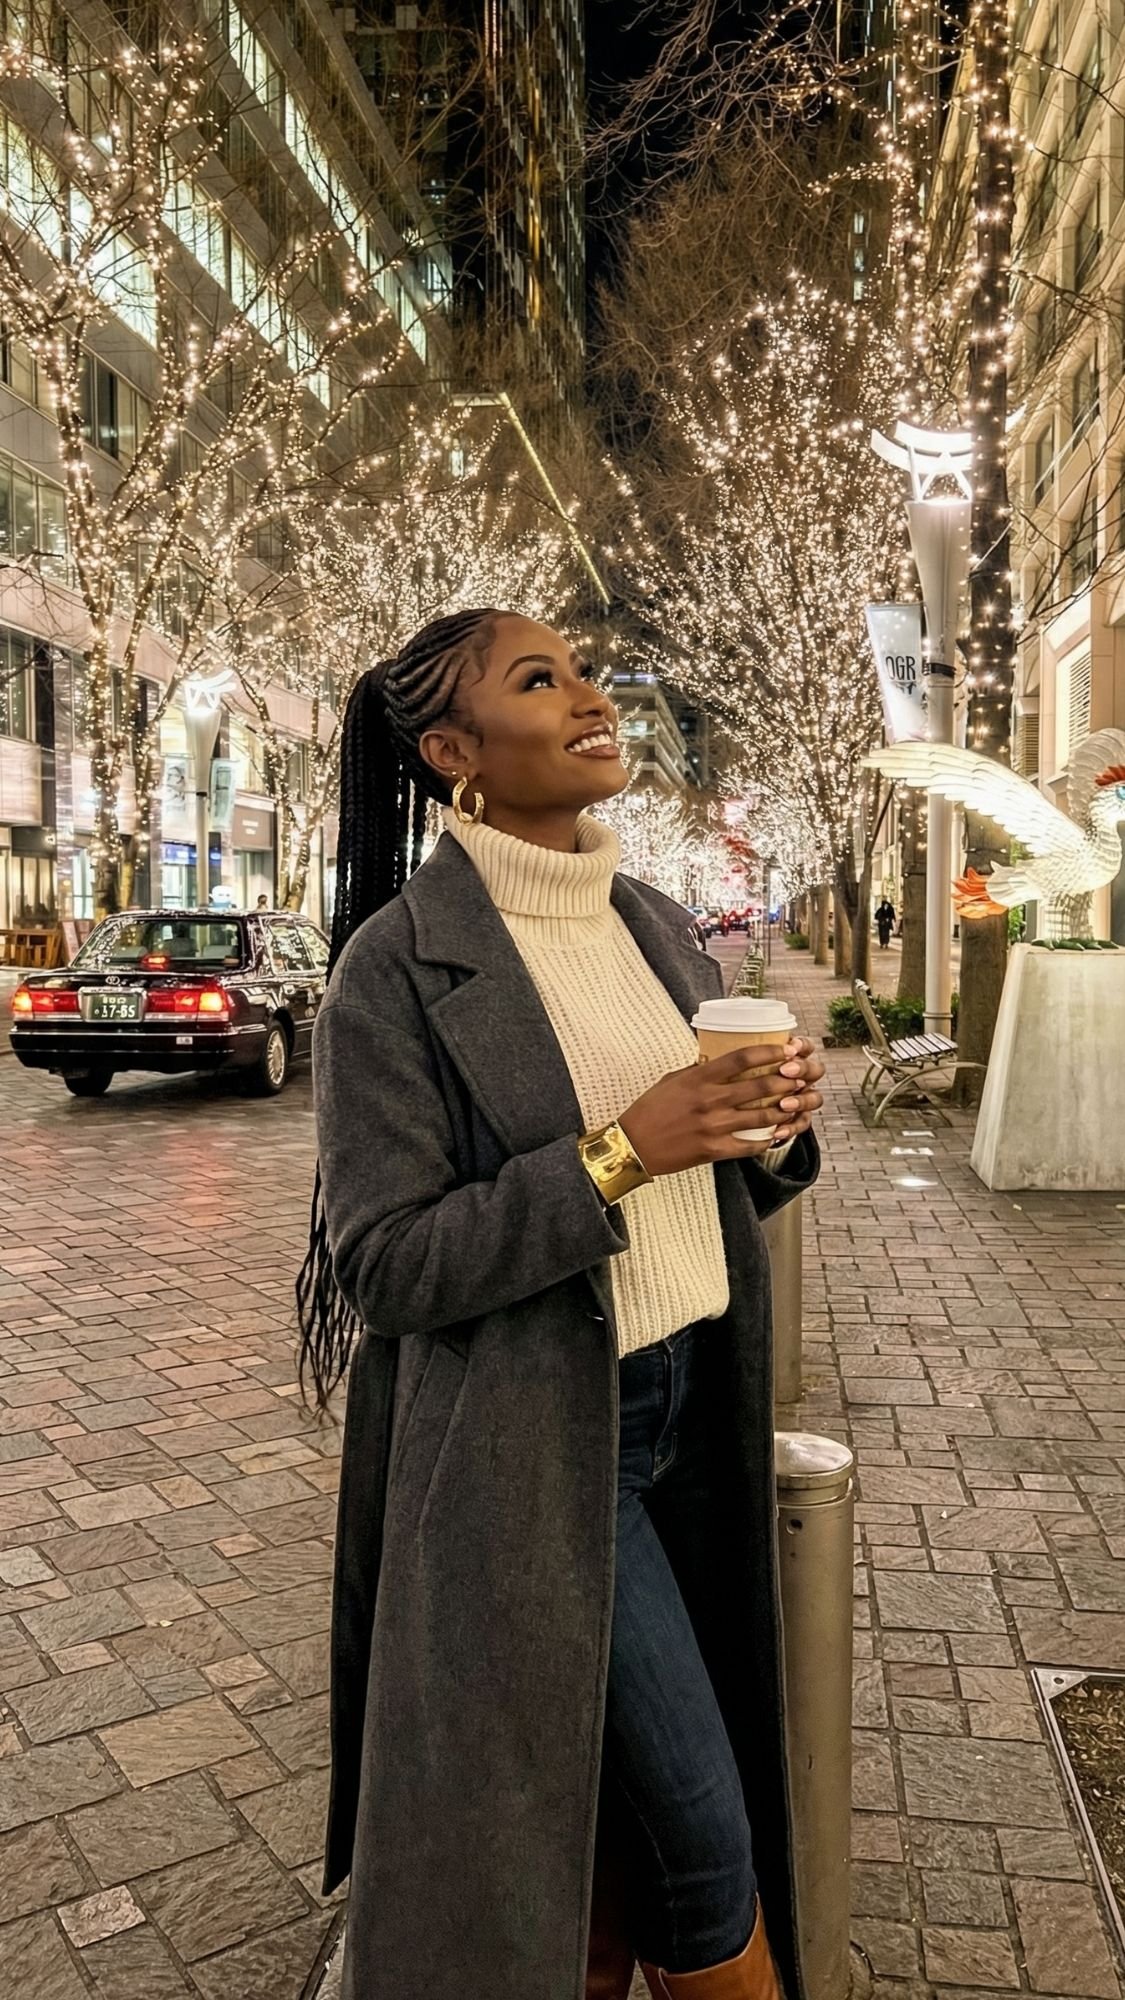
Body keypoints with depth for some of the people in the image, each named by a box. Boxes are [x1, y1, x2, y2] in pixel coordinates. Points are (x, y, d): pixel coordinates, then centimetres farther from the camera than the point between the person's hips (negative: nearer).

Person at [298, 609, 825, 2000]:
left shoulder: (659, 928, 6)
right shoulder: (397, 966, -14)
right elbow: (384, 1264, -16)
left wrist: (775, 1126, -9)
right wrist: (621, 1152, -24)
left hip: (694, 1403, 6)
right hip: (540, 1439, -6)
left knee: (627, 1798, 19)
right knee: (704, 1837, 5)